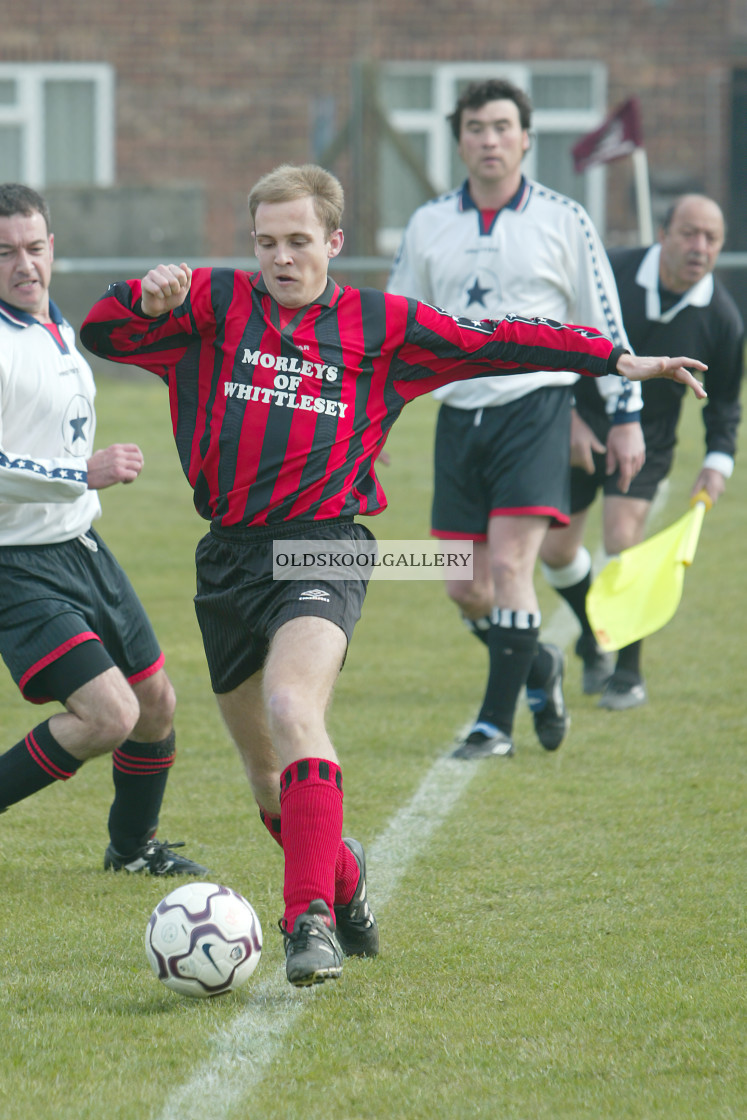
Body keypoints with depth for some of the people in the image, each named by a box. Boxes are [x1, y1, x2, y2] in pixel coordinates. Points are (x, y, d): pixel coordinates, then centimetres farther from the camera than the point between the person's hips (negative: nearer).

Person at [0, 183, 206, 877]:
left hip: (82, 551, 9)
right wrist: (85, 474, -26)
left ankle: (132, 845, 37)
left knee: (155, 703, 15)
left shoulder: (57, 328, 9)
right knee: (108, 714, -20)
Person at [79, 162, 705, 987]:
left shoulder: (378, 326, 6)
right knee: (265, 768, 11)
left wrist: (618, 359, 5)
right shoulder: (213, 306, 7)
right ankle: (340, 878, 39)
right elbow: (100, 334, 2)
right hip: (229, 553, 3)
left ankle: (311, 918, -30)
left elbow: (491, 342, 8)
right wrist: (146, 297, -20)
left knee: (293, 710, -29)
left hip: (323, 549, -3)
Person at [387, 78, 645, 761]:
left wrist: (626, 415, 3)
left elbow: (604, 322, 5)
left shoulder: (563, 220, 1)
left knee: (509, 564, -16)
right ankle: (537, 668, 30)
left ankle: (497, 722, -7)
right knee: (465, 589, 2)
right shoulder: (429, 225, 8)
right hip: (459, 416, 4)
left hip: (534, 409, -4)